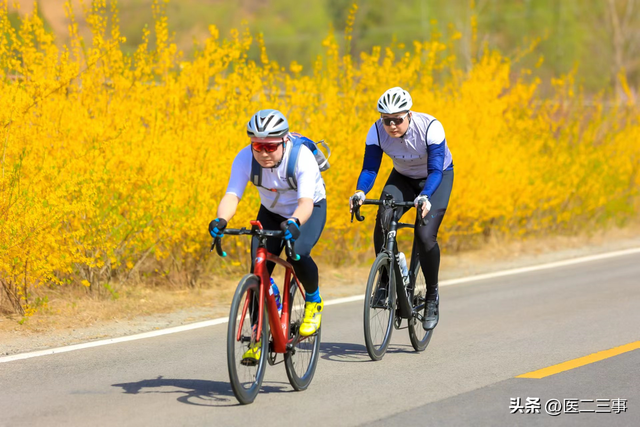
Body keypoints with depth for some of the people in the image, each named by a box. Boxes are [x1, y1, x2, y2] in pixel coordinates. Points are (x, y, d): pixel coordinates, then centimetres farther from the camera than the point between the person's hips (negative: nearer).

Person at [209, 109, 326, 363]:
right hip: (272, 212, 3)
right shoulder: (245, 158, -26)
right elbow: (232, 195, -35)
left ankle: (313, 301, 0)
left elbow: (306, 202, -46)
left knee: (298, 253, -31)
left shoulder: (302, 157, -35)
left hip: (311, 209, -3)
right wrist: (221, 220, -56)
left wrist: (294, 222, -68)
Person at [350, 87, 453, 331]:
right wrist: (360, 192, -46)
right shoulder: (377, 132, -23)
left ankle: (432, 296, -2)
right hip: (403, 178, 3)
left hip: (438, 178, -3)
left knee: (425, 235, -22)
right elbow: (369, 169, -25)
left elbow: (435, 170, -36)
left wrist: (425, 197, -55)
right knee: (383, 222, -25)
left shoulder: (430, 127, -32)